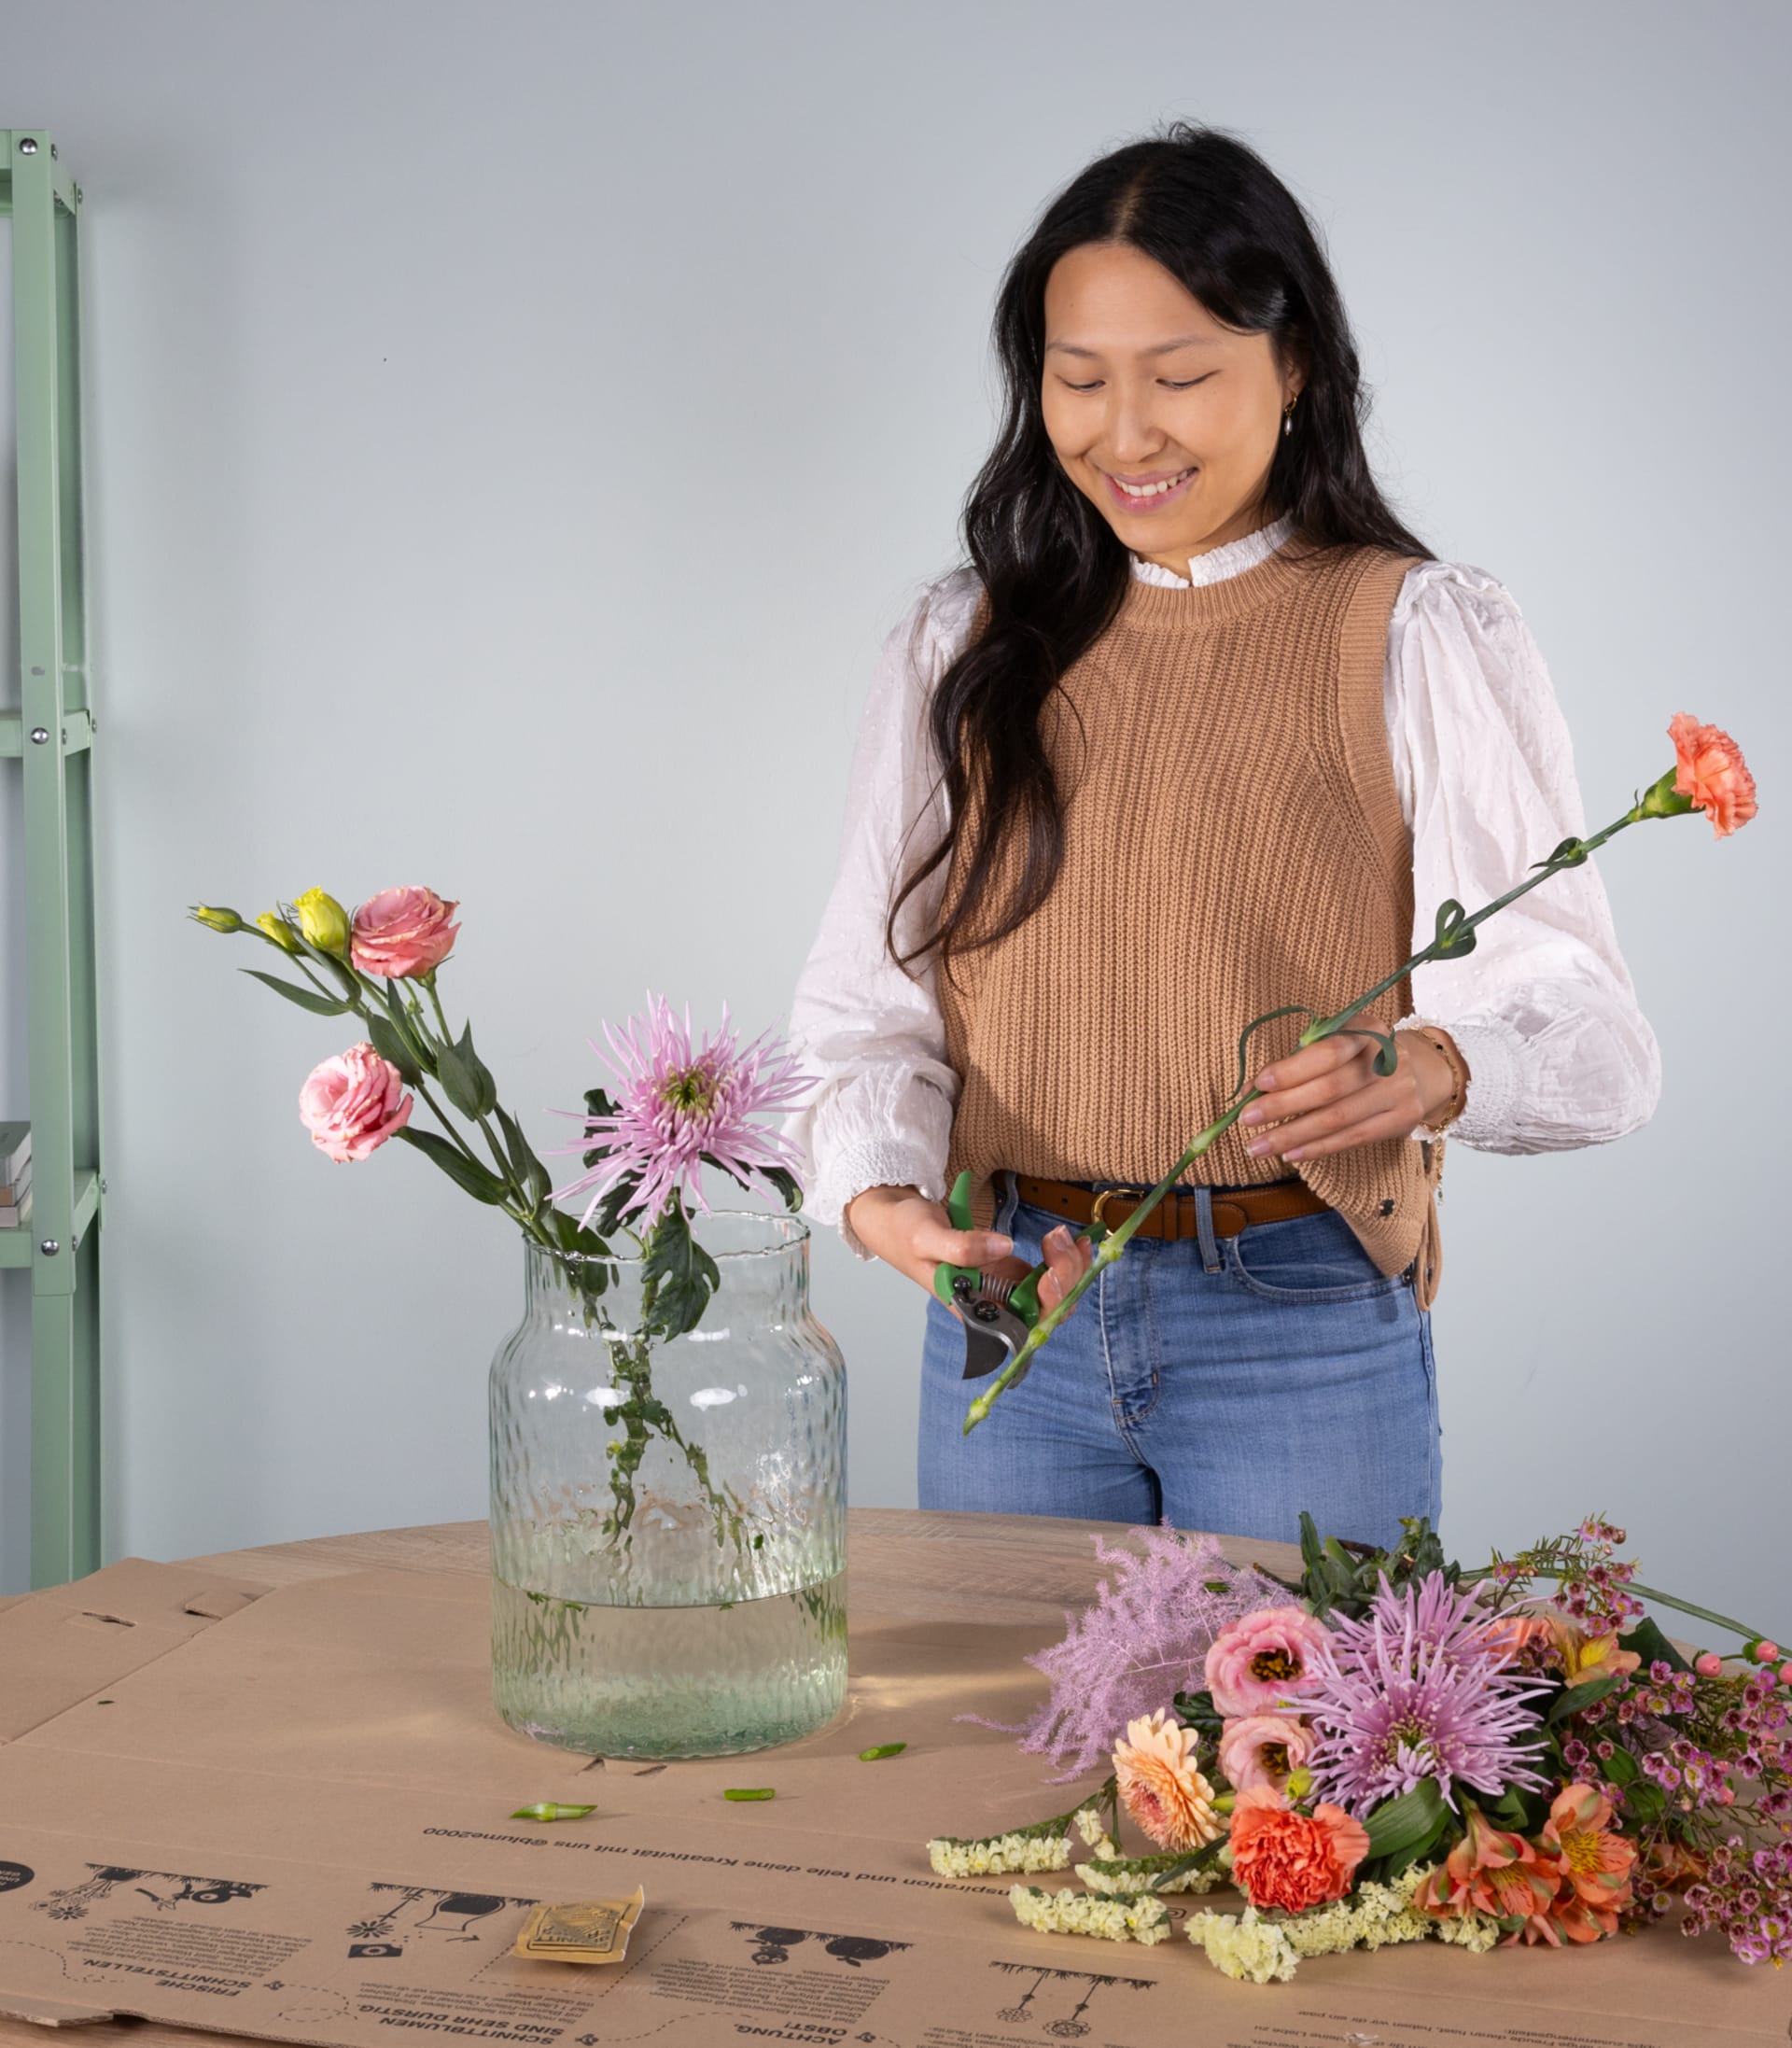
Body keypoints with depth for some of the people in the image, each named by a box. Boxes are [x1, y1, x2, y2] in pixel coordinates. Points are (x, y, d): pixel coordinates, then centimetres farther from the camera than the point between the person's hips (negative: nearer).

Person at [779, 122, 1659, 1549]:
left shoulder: (1420, 633, -3)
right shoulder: (962, 645, 7)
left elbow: (1588, 1027, -11)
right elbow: (869, 1000, 2)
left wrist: (1432, 1068, -33)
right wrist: (877, 1190, -19)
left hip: (1303, 1331, -3)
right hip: (1010, 1314, 3)